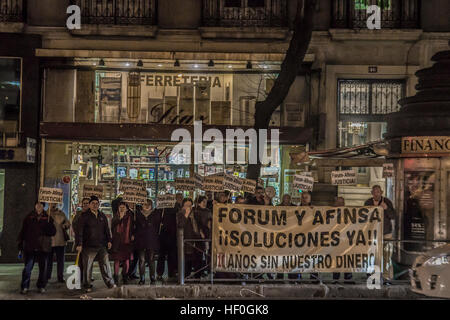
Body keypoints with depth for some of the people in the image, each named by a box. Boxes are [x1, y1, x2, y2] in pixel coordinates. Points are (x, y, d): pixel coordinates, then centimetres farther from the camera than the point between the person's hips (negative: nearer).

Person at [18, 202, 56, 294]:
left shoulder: (48, 218, 6)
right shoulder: (29, 217, 7)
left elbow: (53, 232, 3)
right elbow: (23, 231, 10)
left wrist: (48, 225, -16)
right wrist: (20, 244, 6)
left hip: (43, 247, 1)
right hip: (29, 247, 0)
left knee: (43, 268, 7)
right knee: (27, 267, 0)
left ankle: (41, 286, 18)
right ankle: (24, 287, 8)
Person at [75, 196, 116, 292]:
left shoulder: (102, 216, 13)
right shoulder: (84, 216, -1)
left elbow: (106, 229, 19)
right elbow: (80, 231, -6)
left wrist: (109, 240, 12)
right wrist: (79, 244, -11)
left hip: (101, 245, 4)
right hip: (89, 246, -4)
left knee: (105, 264, 4)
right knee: (87, 266, 3)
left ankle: (110, 283, 12)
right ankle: (87, 285, 14)